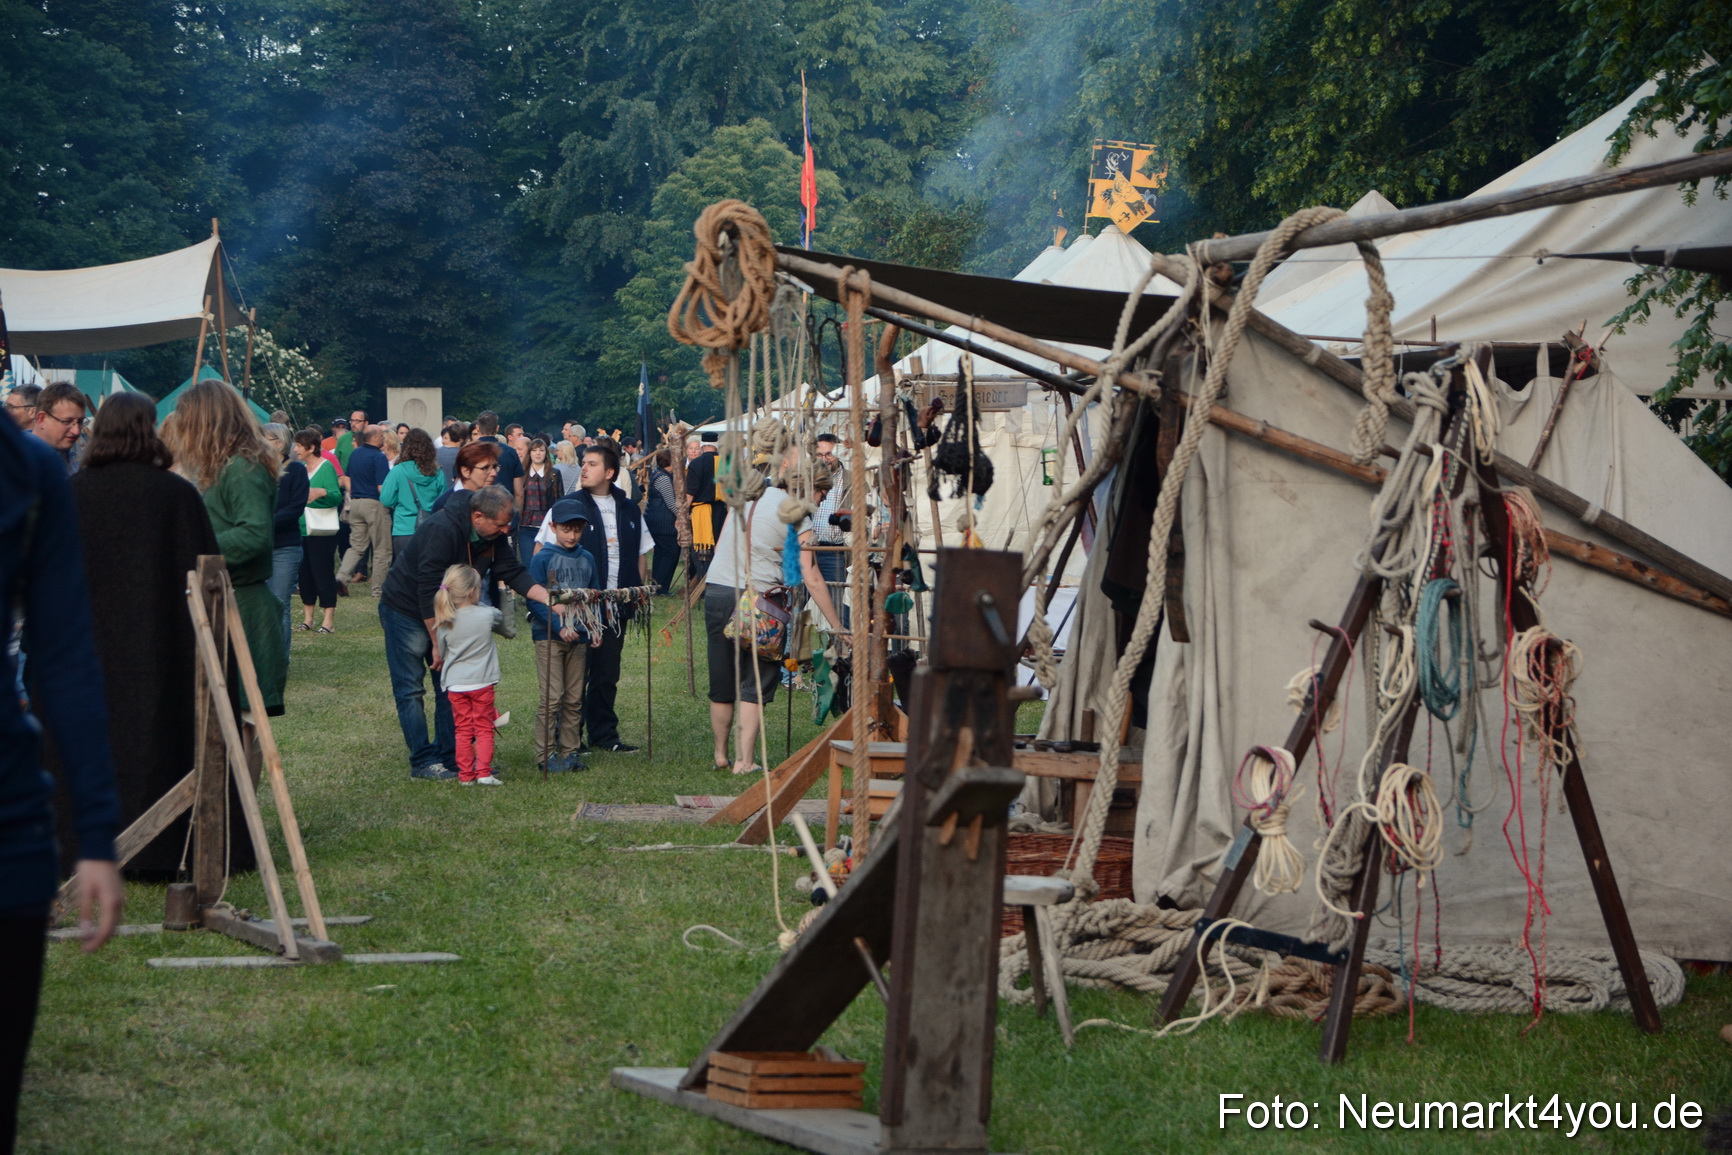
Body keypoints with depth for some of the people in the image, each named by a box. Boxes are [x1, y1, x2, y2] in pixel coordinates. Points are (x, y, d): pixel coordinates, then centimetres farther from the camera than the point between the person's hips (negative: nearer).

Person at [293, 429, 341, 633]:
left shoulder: (326, 467, -10)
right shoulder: (300, 468, 11)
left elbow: (337, 496, -17)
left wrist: (322, 492, -34)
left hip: (322, 531, -7)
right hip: (301, 530, 7)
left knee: (323, 573, -5)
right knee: (304, 573, 10)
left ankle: (329, 621, -1)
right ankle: (307, 618, 18)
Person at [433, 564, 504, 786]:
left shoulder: (445, 622, -4)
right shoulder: (487, 615, -11)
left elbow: (441, 653, 7)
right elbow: (502, 619, 13)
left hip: (455, 684, 2)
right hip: (482, 682, -2)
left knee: (463, 730, 9)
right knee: (484, 728, 6)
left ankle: (465, 775, 8)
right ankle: (483, 772, -1)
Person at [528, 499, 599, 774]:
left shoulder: (586, 559, 11)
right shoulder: (543, 558, -6)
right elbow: (534, 600, -11)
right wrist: (559, 628, -19)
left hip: (578, 637, 5)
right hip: (549, 637, -5)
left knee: (574, 699, 8)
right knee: (552, 697, -9)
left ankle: (569, 751, 15)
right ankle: (545, 754, -3)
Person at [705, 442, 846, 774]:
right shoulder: (798, 521, -6)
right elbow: (812, 580, -10)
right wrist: (837, 628, -7)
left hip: (715, 592, 5)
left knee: (721, 684, 13)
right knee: (755, 684, 2)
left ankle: (721, 754, 26)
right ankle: (744, 760, -3)